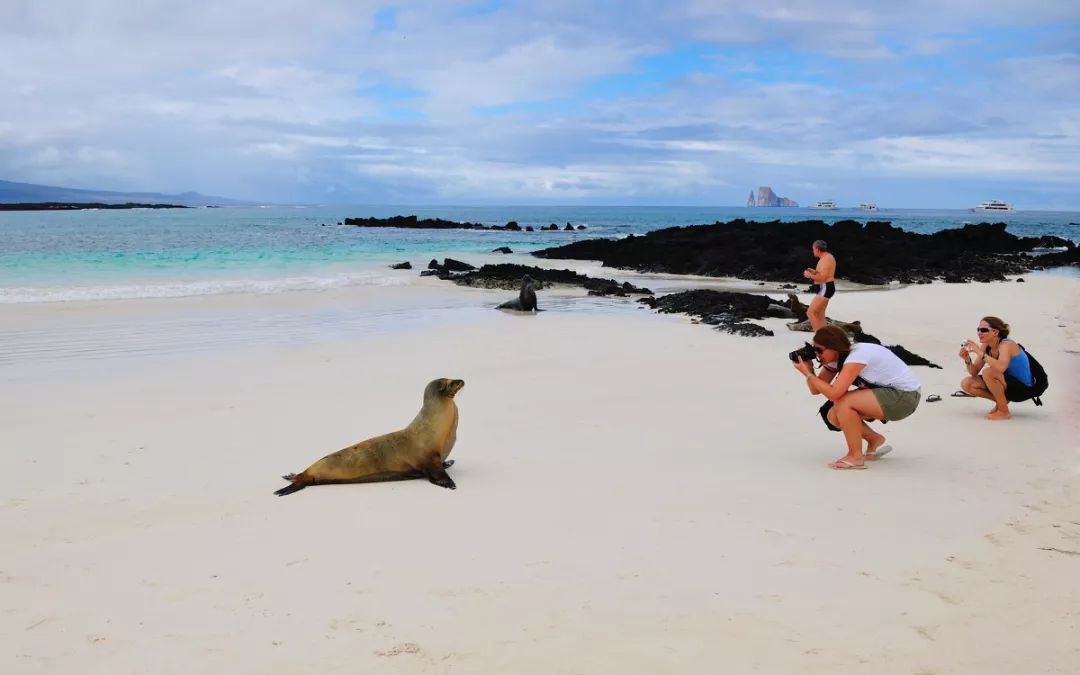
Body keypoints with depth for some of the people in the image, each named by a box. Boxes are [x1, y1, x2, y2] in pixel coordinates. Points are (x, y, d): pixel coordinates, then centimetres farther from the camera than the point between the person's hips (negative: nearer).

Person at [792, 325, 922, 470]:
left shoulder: (857, 355, -27)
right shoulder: (835, 357, -1)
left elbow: (834, 394, -35)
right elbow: (815, 390, -2)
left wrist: (807, 373, -27)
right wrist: (809, 369, -18)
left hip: (906, 396, -9)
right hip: (887, 393, 9)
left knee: (843, 403, -25)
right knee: (834, 416, -3)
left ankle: (855, 457, -11)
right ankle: (875, 440, 17)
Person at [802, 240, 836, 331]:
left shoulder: (825, 259, -18)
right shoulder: (827, 257, 16)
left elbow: (822, 278, -24)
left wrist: (810, 275, -12)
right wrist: (814, 272, 12)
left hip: (824, 289, -11)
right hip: (825, 288, 11)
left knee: (810, 313, -12)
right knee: (819, 315, 16)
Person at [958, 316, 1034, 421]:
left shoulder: (1006, 345, -22)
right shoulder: (986, 346, -1)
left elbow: (1001, 368, -44)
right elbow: (974, 372, 1)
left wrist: (980, 353, -38)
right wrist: (967, 360, -18)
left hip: (1024, 388, -8)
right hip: (1009, 385, 8)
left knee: (988, 372, -33)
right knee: (966, 384, -6)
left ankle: (1004, 411, -16)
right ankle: (1002, 401, 9)